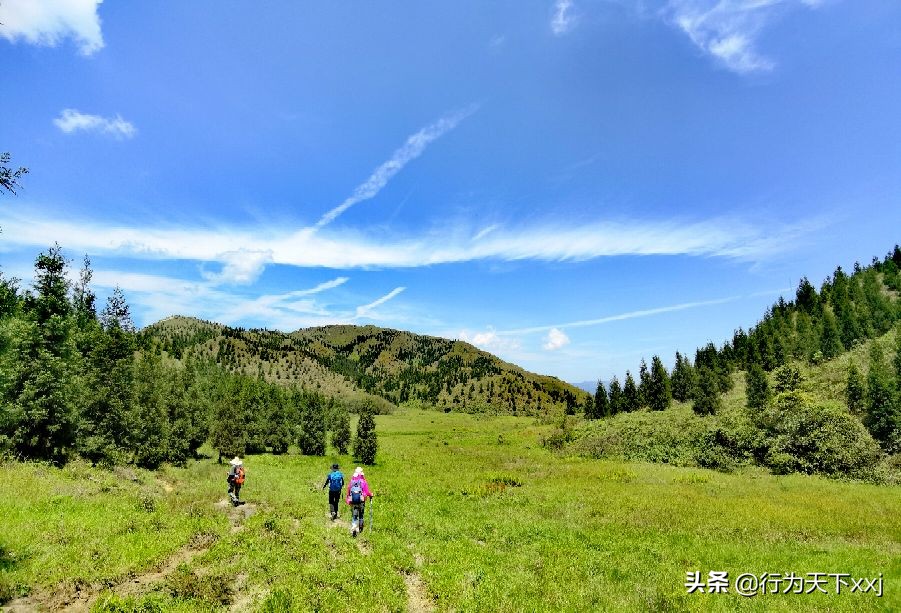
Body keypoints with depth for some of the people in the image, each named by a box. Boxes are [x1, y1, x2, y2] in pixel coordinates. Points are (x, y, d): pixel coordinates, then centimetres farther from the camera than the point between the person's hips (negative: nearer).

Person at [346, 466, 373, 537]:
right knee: (361, 514, 18)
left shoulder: (351, 481, 7)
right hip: (361, 500, -2)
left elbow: (348, 491, 10)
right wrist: (370, 495, 12)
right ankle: (360, 527, 27)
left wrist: (348, 500, 17)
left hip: (353, 501, 2)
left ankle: (353, 530, -10)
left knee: (354, 516, 4)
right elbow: (367, 490, -7)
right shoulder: (363, 481, -4)